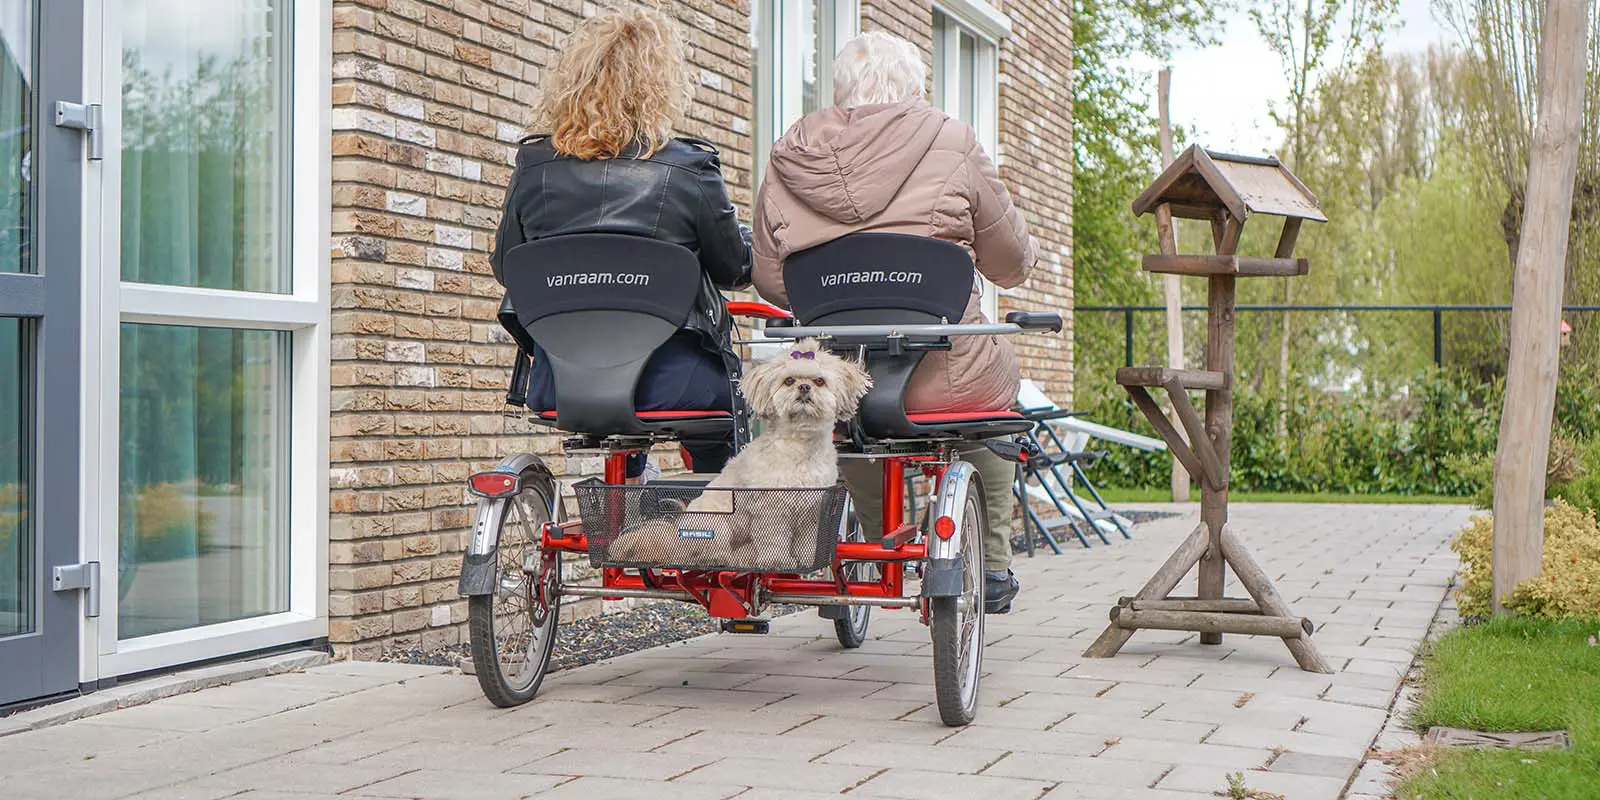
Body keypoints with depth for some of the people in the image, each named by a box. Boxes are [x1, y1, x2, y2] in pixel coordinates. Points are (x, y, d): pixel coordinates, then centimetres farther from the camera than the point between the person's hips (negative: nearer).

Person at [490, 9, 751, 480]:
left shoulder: (533, 164, 0)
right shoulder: (689, 168, -8)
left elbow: (505, 267, 12)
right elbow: (736, 269, 4)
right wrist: (750, 240, 27)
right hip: (672, 381, -3)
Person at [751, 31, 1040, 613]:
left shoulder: (787, 161, 4)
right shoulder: (952, 145, -2)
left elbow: (769, 281, 7)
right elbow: (1011, 261, 6)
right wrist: (1024, 257, 31)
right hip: (939, 378, -2)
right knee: (995, 376, 34)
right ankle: (991, 567, 38)